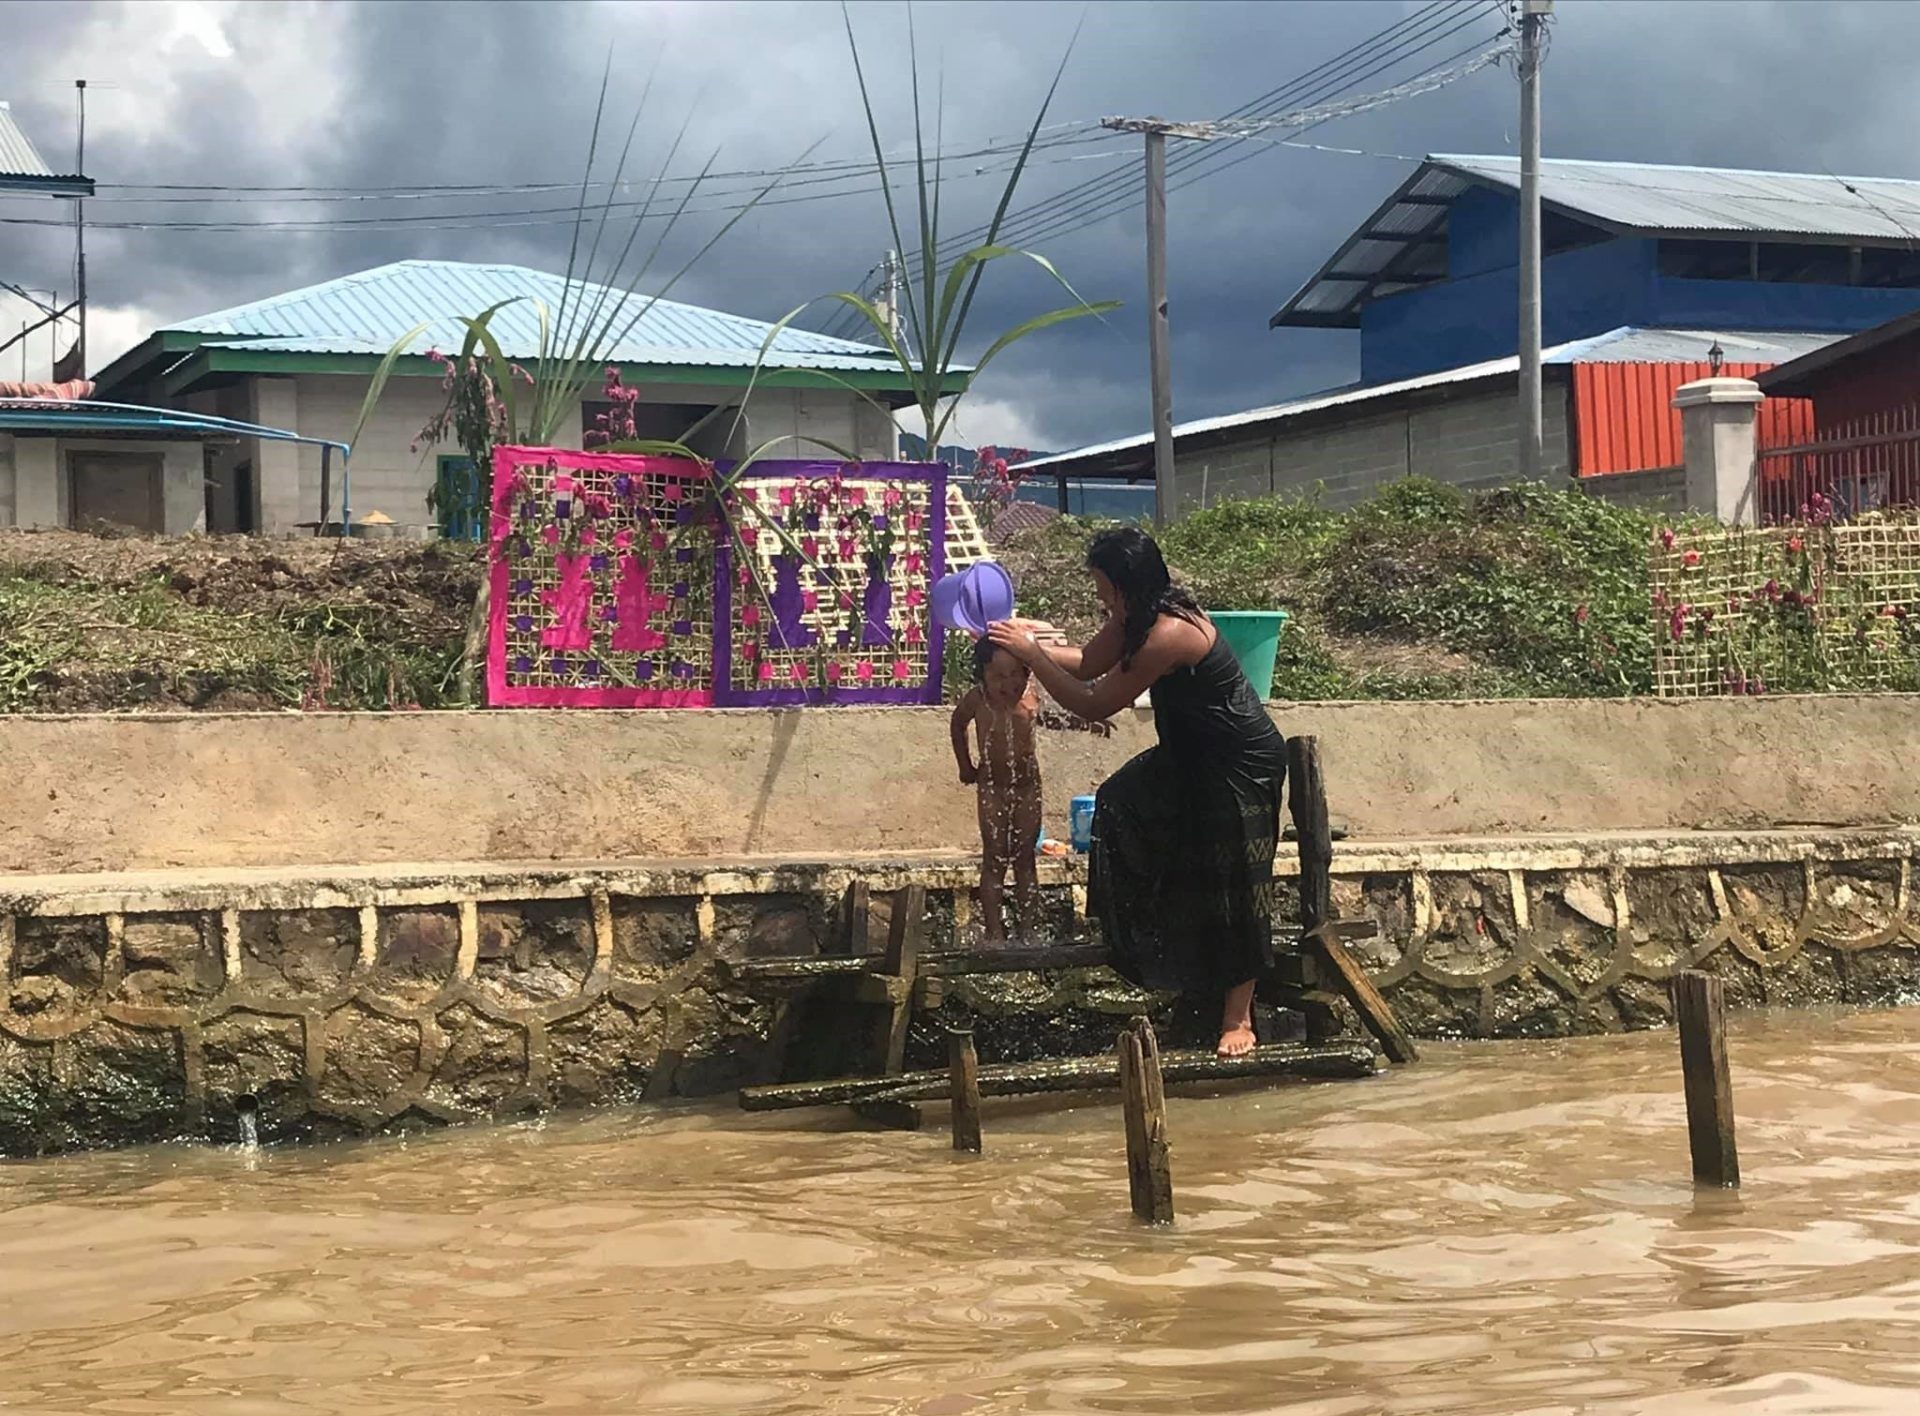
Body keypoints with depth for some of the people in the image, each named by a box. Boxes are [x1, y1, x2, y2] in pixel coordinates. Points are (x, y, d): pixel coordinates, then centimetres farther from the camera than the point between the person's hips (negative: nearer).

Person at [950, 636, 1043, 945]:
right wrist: (965, 766, 10)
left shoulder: (1030, 697, -15)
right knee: (994, 861, 0)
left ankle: (1026, 929, 15)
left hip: (1027, 785, 1)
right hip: (992, 788, -1)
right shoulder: (977, 700, -14)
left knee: (1024, 860, 8)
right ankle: (994, 933, 3)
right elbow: (958, 725, 5)